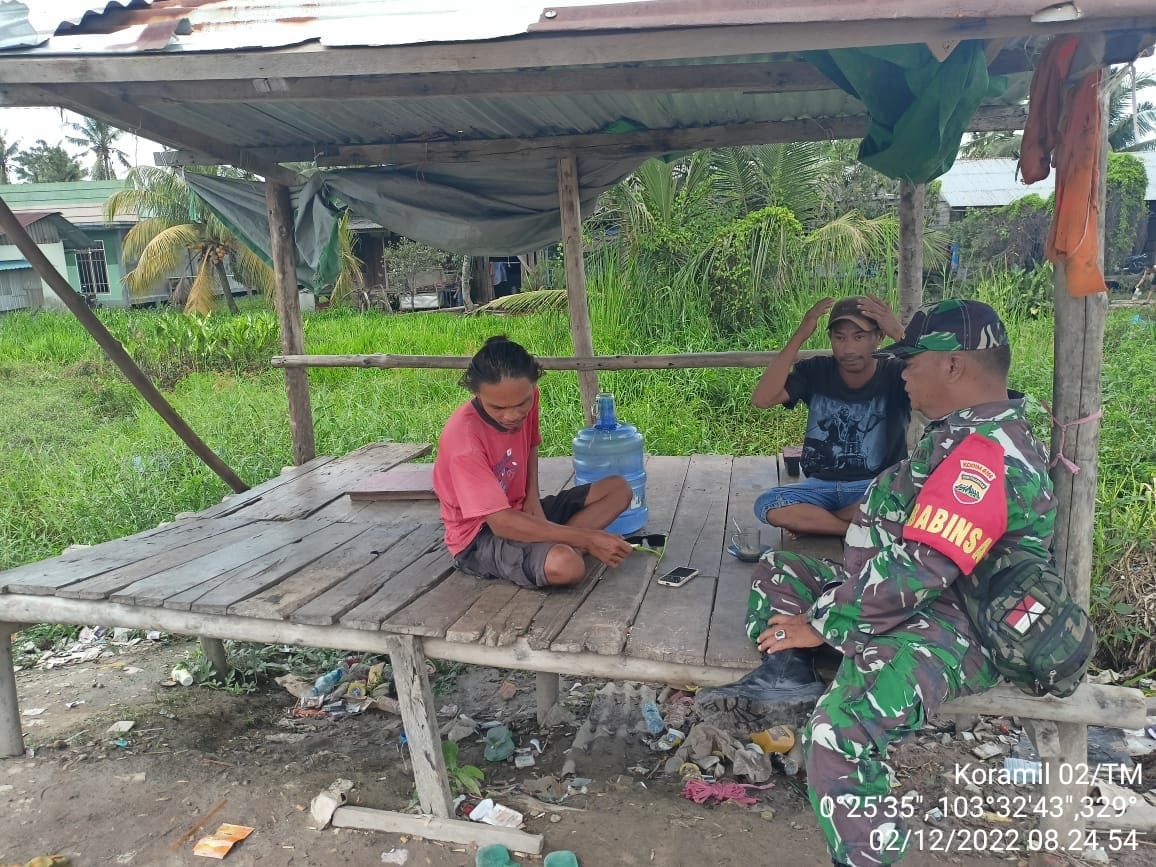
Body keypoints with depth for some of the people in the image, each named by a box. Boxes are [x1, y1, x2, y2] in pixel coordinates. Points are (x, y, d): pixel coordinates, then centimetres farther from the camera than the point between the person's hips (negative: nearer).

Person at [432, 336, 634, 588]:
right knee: (566, 565, -36)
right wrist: (588, 538, -31)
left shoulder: (526, 397, -9)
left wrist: (533, 497, -4)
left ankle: (555, 544, -11)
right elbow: (502, 523, -32)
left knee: (618, 489, 1)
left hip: (521, 512, 8)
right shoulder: (463, 437, -30)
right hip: (481, 535, -8)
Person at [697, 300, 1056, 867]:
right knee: (778, 570, 16)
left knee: (837, 732, -34)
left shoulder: (983, 455, -23)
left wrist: (821, 624, -19)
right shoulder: (970, 433, 12)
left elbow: (915, 571, -27)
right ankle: (787, 674, -8)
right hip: (915, 599, 11)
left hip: (944, 629, -11)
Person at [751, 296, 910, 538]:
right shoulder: (815, 371, -3)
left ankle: (810, 521, -13)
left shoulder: (895, 374, -7)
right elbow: (761, 399, -18)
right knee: (767, 505, -27)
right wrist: (800, 335, -22)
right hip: (822, 485, 1)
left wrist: (899, 333, -30)